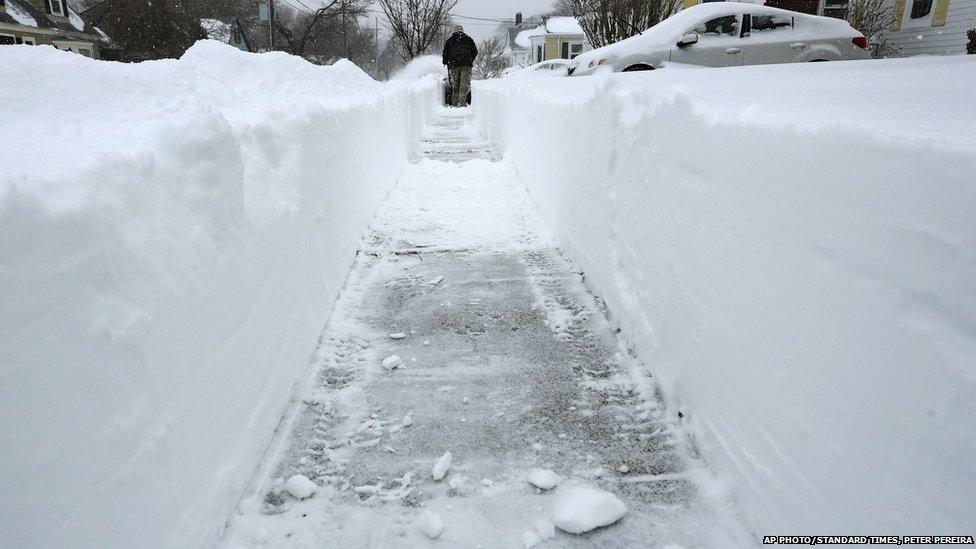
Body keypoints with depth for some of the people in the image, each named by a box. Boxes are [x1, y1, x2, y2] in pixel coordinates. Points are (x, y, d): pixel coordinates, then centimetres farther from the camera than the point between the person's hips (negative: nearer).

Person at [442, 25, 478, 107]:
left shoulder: (449, 40, 15)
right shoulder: (468, 39, 15)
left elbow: (445, 54, 10)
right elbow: (475, 51, 15)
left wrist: (446, 63, 20)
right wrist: (471, 60, 26)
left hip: (453, 64, 1)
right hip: (466, 64, -1)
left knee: (455, 84, 7)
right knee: (464, 84, -2)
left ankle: (454, 103, 4)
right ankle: (462, 103, -11)